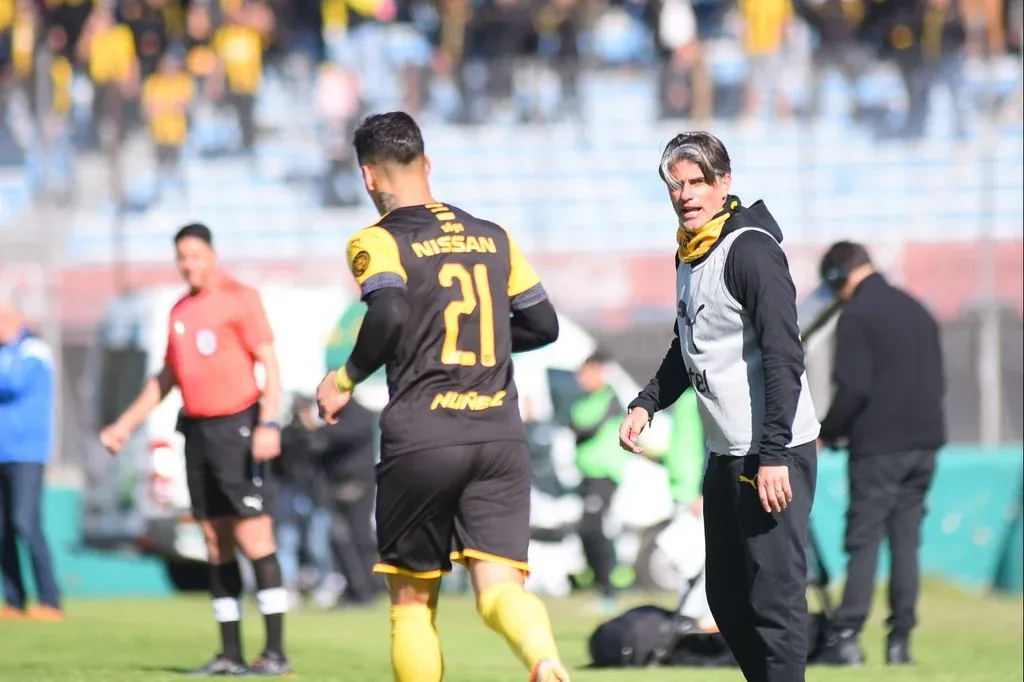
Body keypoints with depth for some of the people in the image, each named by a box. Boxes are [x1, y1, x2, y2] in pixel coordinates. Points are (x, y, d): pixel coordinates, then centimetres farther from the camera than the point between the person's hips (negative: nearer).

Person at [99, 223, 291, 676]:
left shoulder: (239, 298, -4)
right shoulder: (180, 312, 17)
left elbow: (269, 363, -9)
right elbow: (166, 379, 25)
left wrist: (268, 423, -19)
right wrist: (126, 424, 21)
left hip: (236, 426, -7)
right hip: (197, 430, 7)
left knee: (254, 538, -10)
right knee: (217, 546, 6)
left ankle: (275, 651, -10)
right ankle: (230, 655, 9)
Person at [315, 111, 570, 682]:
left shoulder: (378, 241, -2)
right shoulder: (493, 237, 15)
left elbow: (390, 315, -20)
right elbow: (543, 325, 18)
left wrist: (345, 379, -6)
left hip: (421, 438, -3)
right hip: (501, 436, 3)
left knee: (412, 602, 11)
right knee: (500, 586, -6)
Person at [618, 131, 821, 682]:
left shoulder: (750, 250, -15)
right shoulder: (689, 256, 13)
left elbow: (784, 356, -20)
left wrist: (774, 454, -24)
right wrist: (645, 404, 13)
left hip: (774, 455, -10)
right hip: (725, 453, 10)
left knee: (774, 599, -9)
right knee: (727, 599, 14)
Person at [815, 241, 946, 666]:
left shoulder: (856, 316, -9)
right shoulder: (915, 311, 14)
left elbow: (852, 389, -16)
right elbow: (936, 381, 17)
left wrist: (826, 434, -4)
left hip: (878, 447, -6)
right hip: (923, 444, 6)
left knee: (863, 539, -4)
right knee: (906, 540, 8)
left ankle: (847, 637, -8)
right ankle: (900, 641, 6)